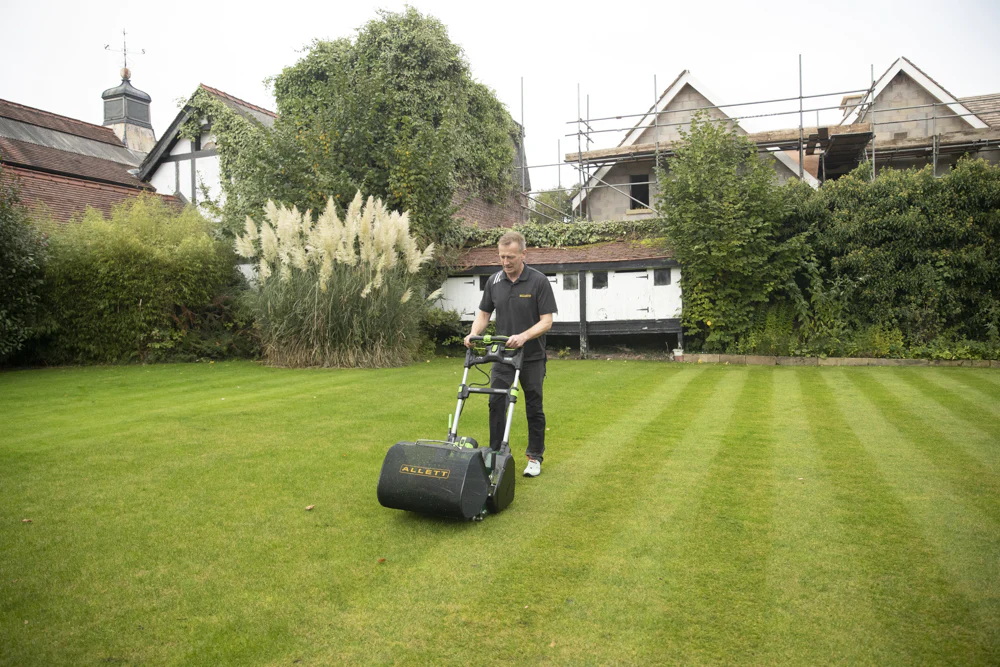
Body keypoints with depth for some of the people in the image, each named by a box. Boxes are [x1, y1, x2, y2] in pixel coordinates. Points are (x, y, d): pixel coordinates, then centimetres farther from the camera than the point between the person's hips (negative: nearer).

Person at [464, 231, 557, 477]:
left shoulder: (539, 281, -13)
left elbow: (546, 321, -15)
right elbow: (484, 313, 7)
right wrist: (474, 333, -13)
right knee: (496, 404, -1)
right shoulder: (494, 281, 1)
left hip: (532, 357, -3)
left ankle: (535, 457, 21)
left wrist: (523, 336, -30)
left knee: (534, 408, 7)